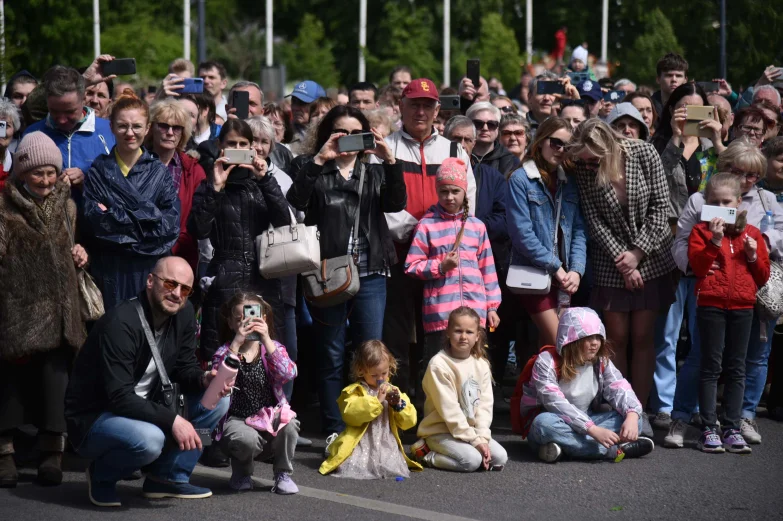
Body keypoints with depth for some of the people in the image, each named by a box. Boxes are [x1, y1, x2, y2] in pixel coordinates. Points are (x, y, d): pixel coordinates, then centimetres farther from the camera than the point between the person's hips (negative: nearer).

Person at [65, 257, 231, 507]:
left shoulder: (183, 314, -2)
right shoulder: (121, 323, -26)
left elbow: (185, 367, 6)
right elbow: (120, 397, -30)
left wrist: (204, 380, -18)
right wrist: (172, 420, -34)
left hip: (142, 410, 8)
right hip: (94, 418, -8)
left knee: (217, 400, -5)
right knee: (149, 439, -38)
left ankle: (168, 477, 2)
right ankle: (102, 475, -5)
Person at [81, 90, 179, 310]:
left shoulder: (159, 173, 7)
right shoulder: (98, 171, 4)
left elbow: (171, 224, -5)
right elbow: (93, 221, -8)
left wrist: (115, 218, -10)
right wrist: (148, 217, -12)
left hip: (152, 270, 1)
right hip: (110, 270, -1)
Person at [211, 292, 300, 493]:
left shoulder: (272, 348, 3)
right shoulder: (224, 352, -1)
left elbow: (288, 373, -18)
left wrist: (266, 340, -24)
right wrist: (236, 343, -27)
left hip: (270, 415, 2)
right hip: (237, 419, -2)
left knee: (290, 424, -31)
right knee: (247, 438, -36)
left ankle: (283, 474, -4)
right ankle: (241, 472, 2)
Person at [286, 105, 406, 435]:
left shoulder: (375, 173, 14)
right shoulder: (317, 173, 6)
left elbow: (396, 203, -4)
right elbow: (296, 200, -14)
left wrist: (390, 161, -17)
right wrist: (319, 160, -21)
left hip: (370, 275, 2)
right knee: (331, 356, 4)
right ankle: (334, 431, 10)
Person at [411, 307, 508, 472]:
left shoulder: (481, 364, 4)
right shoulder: (439, 365, -15)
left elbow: (485, 404, 2)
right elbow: (449, 409, -18)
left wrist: (482, 438, -13)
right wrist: (474, 440, -19)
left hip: (472, 429, 6)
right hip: (441, 431, -6)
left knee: (500, 458, -13)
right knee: (472, 460, -29)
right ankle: (426, 456, -8)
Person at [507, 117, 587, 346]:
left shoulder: (569, 183, 12)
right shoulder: (521, 179, -5)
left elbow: (579, 230, 7)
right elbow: (522, 233, -12)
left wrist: (576, 270, -8)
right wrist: (556, 267, -12)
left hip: (564, 276, 5)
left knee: (548, 348, 8)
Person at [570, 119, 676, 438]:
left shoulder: (644, 154, -11)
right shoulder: (584, 170, -8)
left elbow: (659, 207, -8)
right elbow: (594, 221, -8)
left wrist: (638, 252, -12)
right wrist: (623, 260, -14)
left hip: (651, 258, -1)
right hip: (612, 262, 1)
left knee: (642, 337, 0)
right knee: (617, 337, 1)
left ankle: (639, 411, 6)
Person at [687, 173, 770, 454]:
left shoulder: (751, 234, 10)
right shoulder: (701, 231, 2)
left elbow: (763, 275, 12)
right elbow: (697, 265, -12)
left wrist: (753, 256, -5)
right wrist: (715, 241, -20)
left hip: (742, 306, 3)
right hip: (711, 304, -3)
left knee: (736, 368, 6)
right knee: (711, 365, -1)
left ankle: (732, 429, 10)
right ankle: (709, 429, 2)